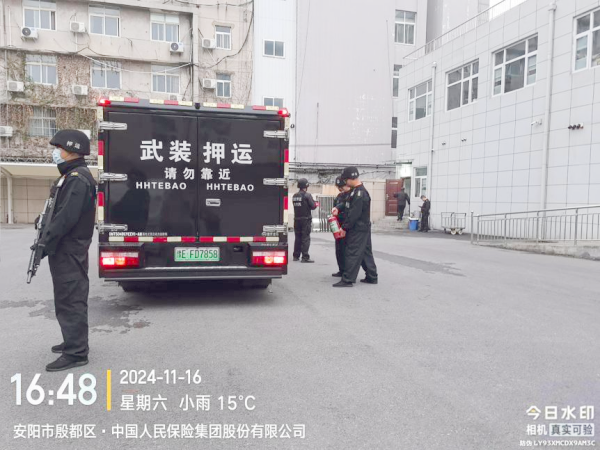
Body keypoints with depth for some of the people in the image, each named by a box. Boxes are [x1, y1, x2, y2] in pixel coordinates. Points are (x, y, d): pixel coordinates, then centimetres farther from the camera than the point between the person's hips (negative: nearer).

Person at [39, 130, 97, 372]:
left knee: (71, 300, -6)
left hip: (69, 251, -11)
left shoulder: (78, 178, -17)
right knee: (67, 298, 19)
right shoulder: (71, 176, 16)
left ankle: (76, 353, 2)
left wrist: (46, 242, -18)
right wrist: (47, 238, 13)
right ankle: (73, 341, 32)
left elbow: (67, 217, -25)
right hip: (65, 250, 11)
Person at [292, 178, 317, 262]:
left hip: (297, 220, 6)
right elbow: (313, 206, -15)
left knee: (298, 238, 13)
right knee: (306, 238, -2)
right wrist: (315, 204, 9)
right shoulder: (307, 195, -12)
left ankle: (296, 256, 18)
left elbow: (296, 206, 10)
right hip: (306, 219, -6)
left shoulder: (294, 196, 8)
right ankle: (305, 257, -4)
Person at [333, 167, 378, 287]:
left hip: (358, 229, -10)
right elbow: (348, 204, 25)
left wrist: (344, 227, -17)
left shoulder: (359, 194, -20)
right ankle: (372, 277, 24)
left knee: (352, 253, -7)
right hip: (363, 228, 10)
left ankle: (347, 280, -3)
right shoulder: (355, 191, 11)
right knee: (366, 252, 15)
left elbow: (354, 214, -22)